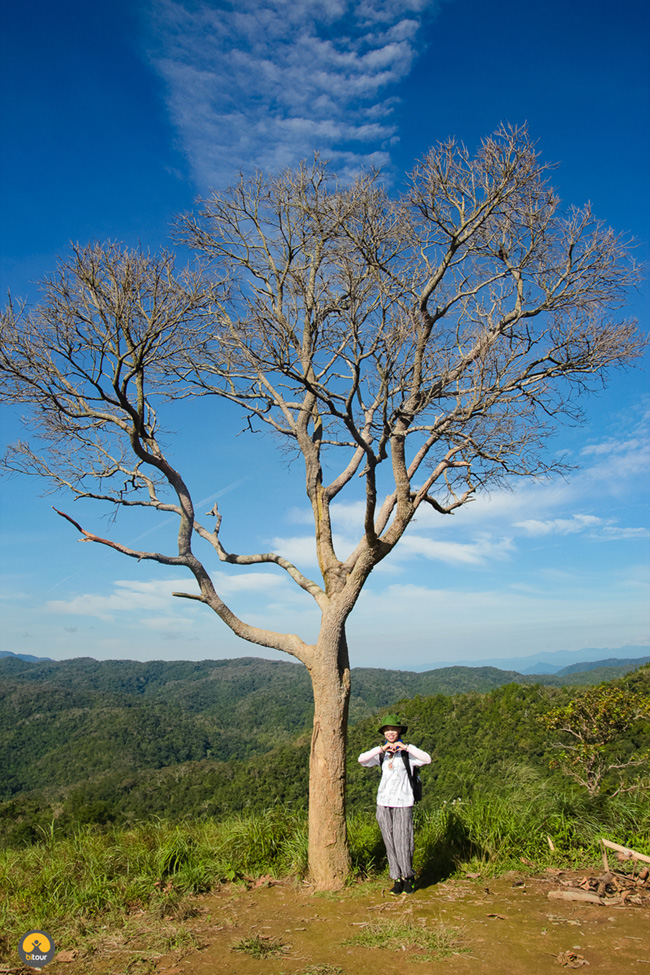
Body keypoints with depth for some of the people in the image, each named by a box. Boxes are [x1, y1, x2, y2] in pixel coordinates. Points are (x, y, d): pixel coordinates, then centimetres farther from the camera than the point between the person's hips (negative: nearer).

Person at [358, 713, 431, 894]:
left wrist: (406, 748, -21)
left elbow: (427, 759, -16)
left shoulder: (406, 750, -1)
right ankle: (397, 879, 20)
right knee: (390, 843, 6)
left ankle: (408, 877, 20)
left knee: (403, 842, -2)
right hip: (384, 802, 3)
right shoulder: (381, 752, 7)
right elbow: (362, 759, -8)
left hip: (403, 802, -3)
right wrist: (382, 749, -16)